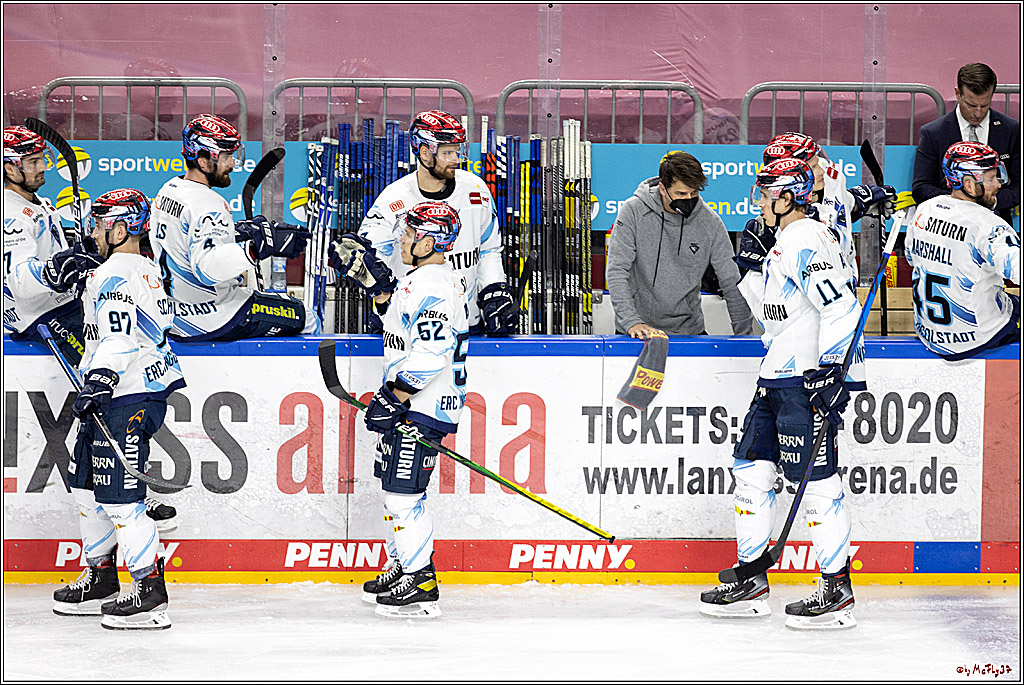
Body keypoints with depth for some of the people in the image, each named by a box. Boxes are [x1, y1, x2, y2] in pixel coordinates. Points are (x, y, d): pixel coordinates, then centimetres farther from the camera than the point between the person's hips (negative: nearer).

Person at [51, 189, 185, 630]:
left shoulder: (115, 274, -13)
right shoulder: (146, 270, 18)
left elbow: (120, 336, -28)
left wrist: (100, 380, -38)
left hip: (127, 397, -11)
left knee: (118, 495, -12)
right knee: (87, 485, 18)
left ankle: (150, 595, -13)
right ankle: (102, 580, 27)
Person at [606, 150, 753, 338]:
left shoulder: (710, 222, -3)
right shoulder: (633, 212, -9)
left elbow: (731, 282, 2)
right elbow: (617, 271, -11)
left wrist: (743, 336, -2)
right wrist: (631, 321, -23)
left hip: (689, 330, 2)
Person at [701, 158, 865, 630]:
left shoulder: (804, 241, -14)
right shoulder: (781, 241, 17)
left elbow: (841, 307, -23)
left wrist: (829, 370, -26)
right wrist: (753, 268, 11)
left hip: (810, 377, -11)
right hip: (779, 377, 11)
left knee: (816, 480, -9)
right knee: (751, 467, 11)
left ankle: (837, 589, -5)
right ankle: (751, 581, 18)